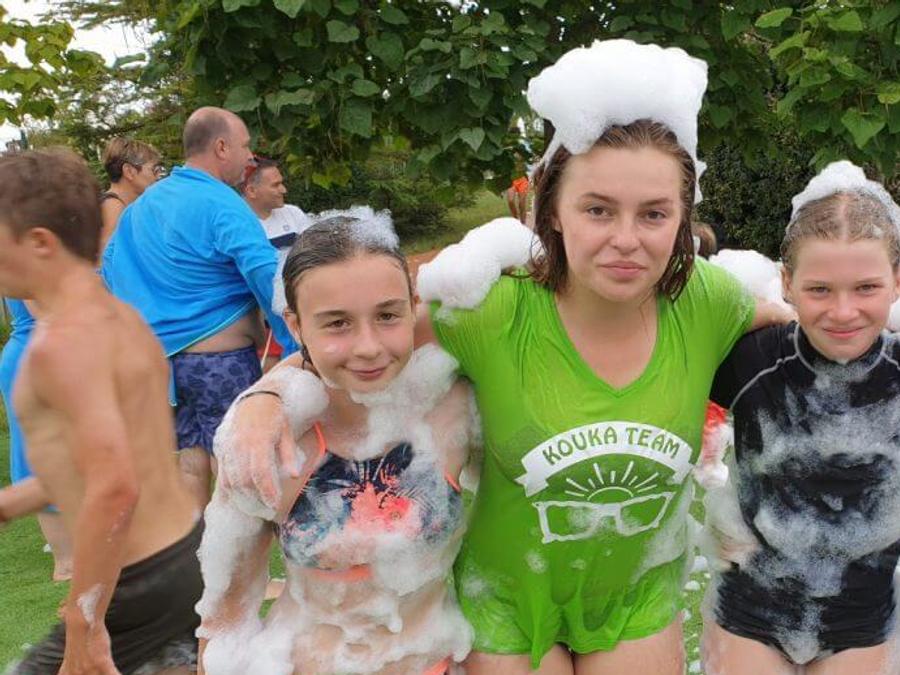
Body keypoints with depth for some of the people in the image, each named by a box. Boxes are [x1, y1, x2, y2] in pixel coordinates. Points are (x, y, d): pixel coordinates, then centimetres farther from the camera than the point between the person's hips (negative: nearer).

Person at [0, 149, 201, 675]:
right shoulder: (122, 318, 8)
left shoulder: (62, 341, -21)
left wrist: (83, 628, -23)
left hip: (140, 587, -8)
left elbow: (114, 487, -30)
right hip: (192, 552, 8)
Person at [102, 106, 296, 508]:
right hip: (221, 359, -8)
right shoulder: (223, 206, -15)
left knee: (189, 467, 15)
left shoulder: (141, 205, 12)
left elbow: (109, 271, 19)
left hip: (159, 359, 8)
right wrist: (296, 350, -17)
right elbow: (269, 279, -24)